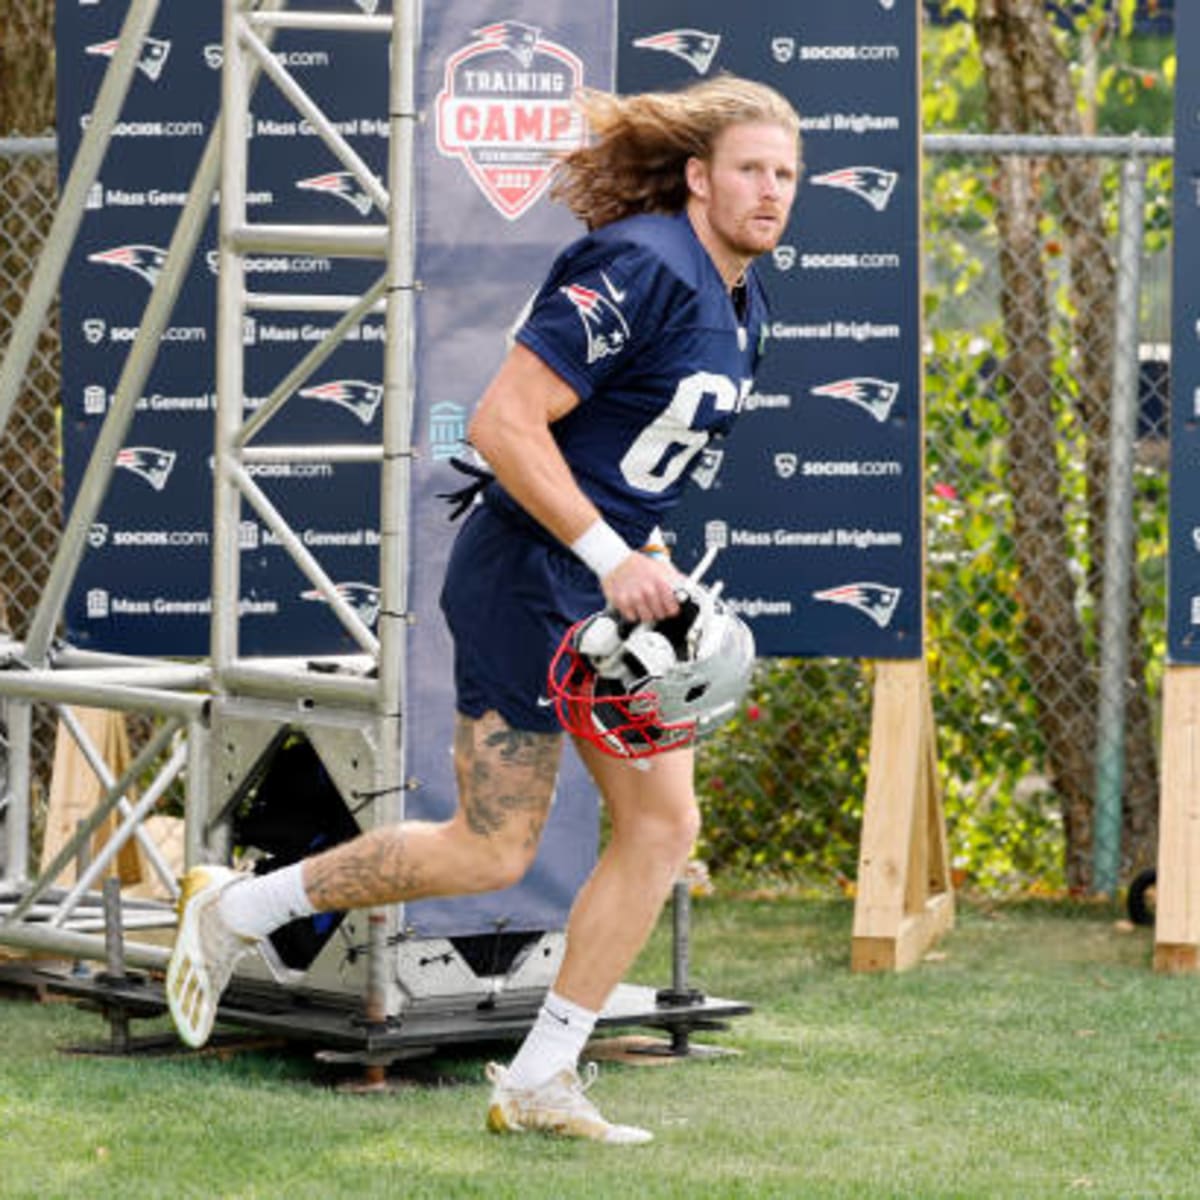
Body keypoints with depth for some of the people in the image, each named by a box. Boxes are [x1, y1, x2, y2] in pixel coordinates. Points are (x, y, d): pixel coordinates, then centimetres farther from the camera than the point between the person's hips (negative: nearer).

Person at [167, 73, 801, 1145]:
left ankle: (539, 1081, 10)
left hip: (617, 585, 9)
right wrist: (607, 555, -25)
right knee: (492, 852, -4)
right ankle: (237, 907, 14)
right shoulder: (640, 269, -20)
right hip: (528, 581, -9)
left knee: (664, 826, 2)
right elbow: (502, 422, -24)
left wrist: (643, 558, 17)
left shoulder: (742, 306, 10)